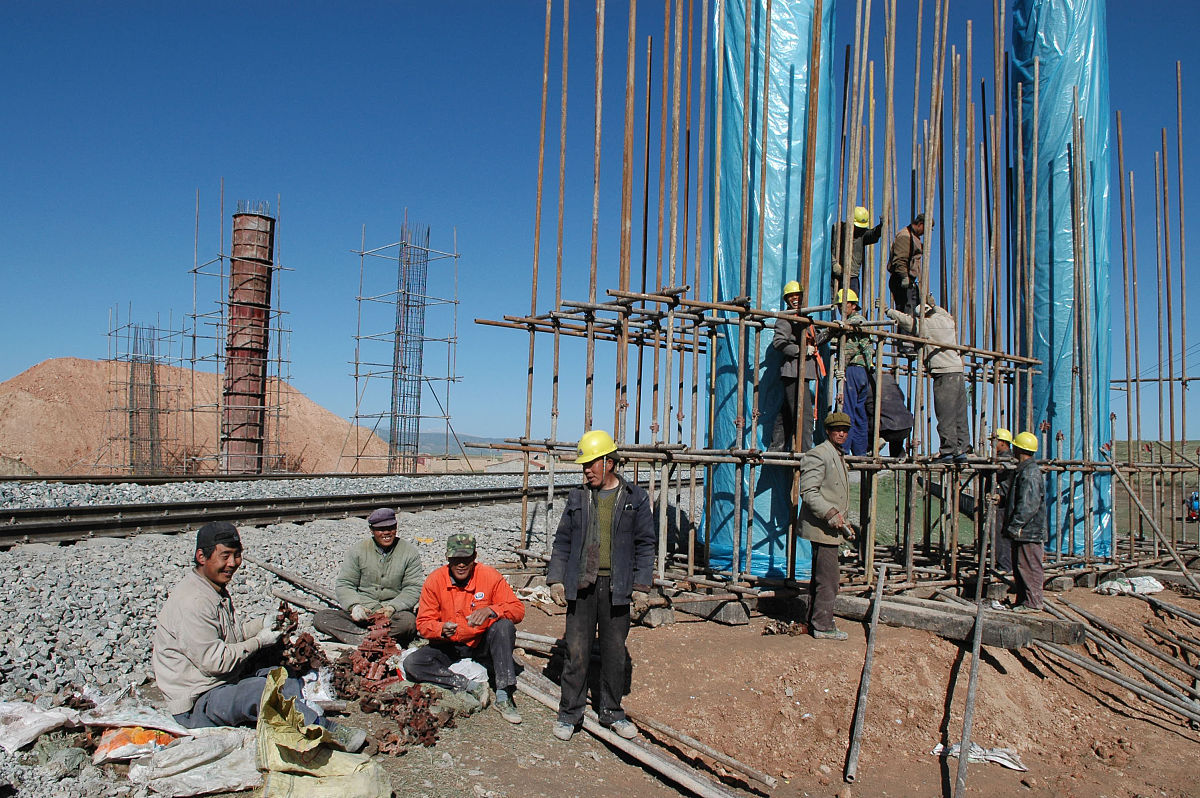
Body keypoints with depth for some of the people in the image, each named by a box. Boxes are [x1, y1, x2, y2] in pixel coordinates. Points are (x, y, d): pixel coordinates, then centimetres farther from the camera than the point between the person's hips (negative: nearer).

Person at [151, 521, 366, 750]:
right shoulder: (193, 602, -23)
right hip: (197, 705, -11)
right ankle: (326, 731, -22)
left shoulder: (217, 590, 11)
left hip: (224, 681, 11)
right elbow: (214, 662, -24)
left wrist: (264, 624, 2)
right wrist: (259, 641, -13)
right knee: (265, 690, -30)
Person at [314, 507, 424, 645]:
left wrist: (392, 607, -19)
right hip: (362, 612, 2)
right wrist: (354, 606, -16)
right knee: (320, 618, -22)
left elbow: (413, 588, -1)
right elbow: (343, 585, 4)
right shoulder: (358, 550, 6)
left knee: (408, 621, -37)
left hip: (393, 613, -2)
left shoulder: (409, 552, 4)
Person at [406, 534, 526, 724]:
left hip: (482, 642, -1)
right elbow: (423, 623, -8)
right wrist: (442, 629, -31)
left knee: (504, 626, -31)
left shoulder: (490, 576, -13)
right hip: (448, 646, 1)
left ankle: (504, 696, -29)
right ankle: (468, 686, -23)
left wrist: (491, 610, -35)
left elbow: (518, 610, -15)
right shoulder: (434, 581, -10)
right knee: (412, 664, -22)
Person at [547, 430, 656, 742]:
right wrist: (556, 579, 3)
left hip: (617, 587, -1)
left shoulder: (635, 498, 2)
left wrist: (641, 586, -3)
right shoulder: (577, 497, 8)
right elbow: (562, 541, 12)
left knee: (615, 651, 8)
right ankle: (570, 713, 16)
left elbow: (645, 545, 3)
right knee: (576, 650, 2)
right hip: (581, 586, 1)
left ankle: (611, 711, 25)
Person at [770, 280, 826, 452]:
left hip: (802, 373, 10)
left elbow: (813, 341, 28)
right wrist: (802, 351, -17)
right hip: (794, 372, -9)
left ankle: (775, 448, 20)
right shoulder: (786, 318, -5)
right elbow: (778, 342, -16)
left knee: (787, 414, 13)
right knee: (804, 416, -12)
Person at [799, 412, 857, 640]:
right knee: (829, 578, -7)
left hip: (831, 527, 10)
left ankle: (814, 621, 23)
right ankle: (823, 626, 1)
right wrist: (831, 515, -22)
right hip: (821, 527, -10)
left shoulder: (839, 456, 20)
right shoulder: (818, 454, -12)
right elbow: (808, 492, -19)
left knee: (820, 576, 15)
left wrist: (844, 522, 21)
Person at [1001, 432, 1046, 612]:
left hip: (1028, 532, -11)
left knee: (1029, 567, -3)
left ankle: (1032, 603, 4)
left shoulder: (1030, 473, -18)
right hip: (1022, 531, 11)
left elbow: (1029, 505, -24)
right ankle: (1022, 600, 22)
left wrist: (1014, 526, -21)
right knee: (1019, 567, 15)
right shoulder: (1022, 470, 16)